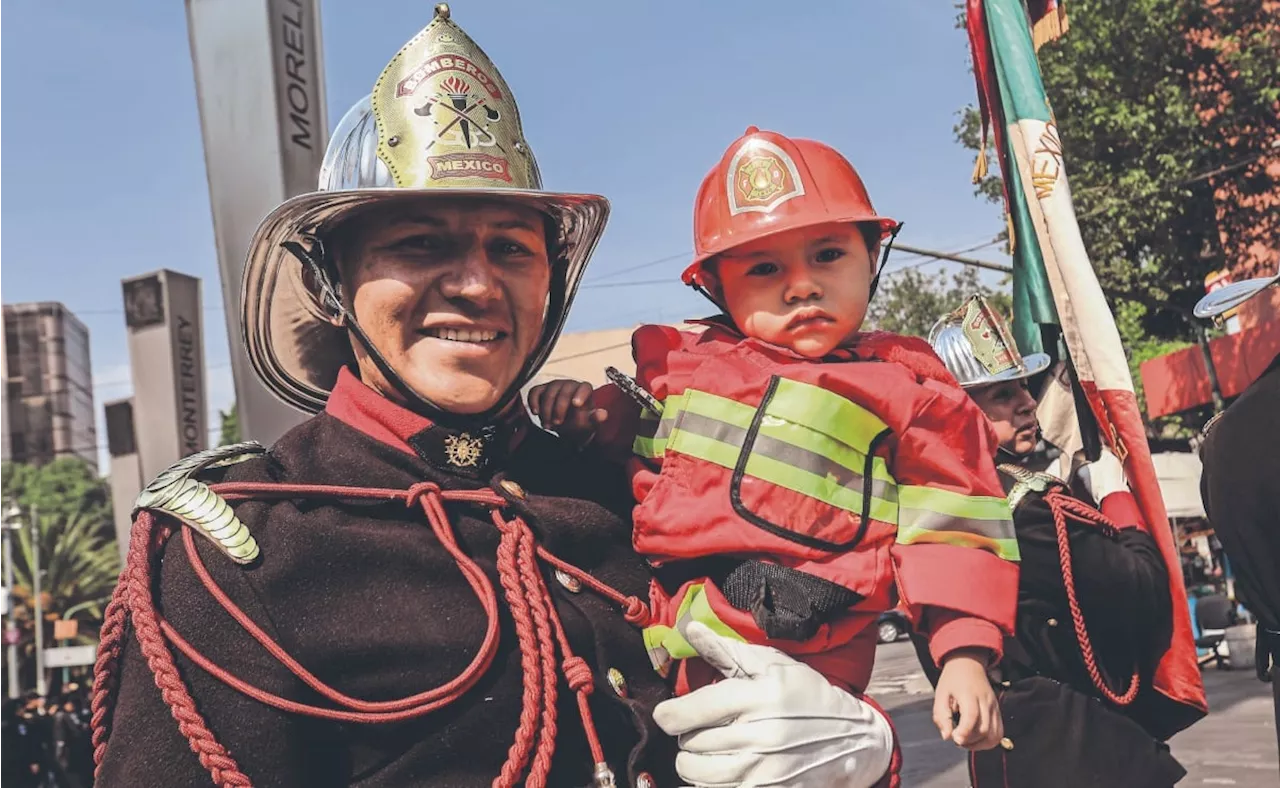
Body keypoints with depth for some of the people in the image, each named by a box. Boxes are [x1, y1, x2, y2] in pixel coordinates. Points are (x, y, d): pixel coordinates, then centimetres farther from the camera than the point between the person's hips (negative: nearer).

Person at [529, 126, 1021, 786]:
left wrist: (965, 657, -5)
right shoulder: (685, 363, 12)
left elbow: (950, 532, 3)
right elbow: (630, 437, 27)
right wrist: (588, 412, 6)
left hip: (799, 672, -4)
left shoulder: (905, 389, 5)